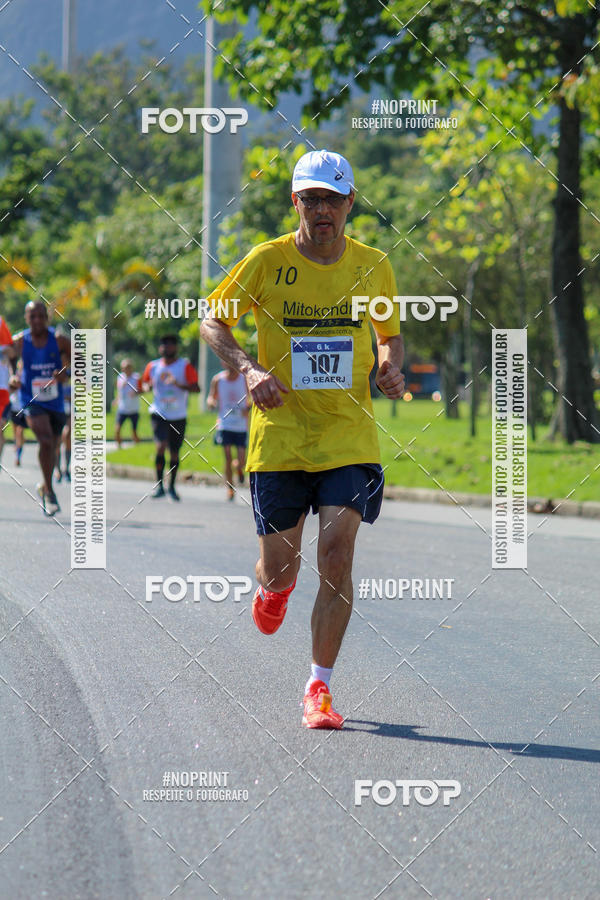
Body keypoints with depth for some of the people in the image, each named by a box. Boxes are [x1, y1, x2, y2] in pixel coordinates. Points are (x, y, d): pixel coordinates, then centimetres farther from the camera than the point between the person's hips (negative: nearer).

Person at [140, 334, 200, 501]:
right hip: (159, 414, 0)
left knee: (175, 452, 9)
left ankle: (171, 486, 26)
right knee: (161, 445, -21)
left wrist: (180, 385, -26)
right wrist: (147, 386, -5)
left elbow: (196, 388, -9)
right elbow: (144, 383, 20)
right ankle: (159, 485, -13)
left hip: (178, 417, 0)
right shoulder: (153, 366, 5)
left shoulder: (185, 366, -3)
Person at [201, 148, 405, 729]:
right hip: (279, 435, 0)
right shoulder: (267, 262, -4)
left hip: (349, 436, 0)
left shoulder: (373, 267, 2)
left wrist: (391, 367, -4)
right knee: (278, 570, 5)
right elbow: (212, 321, 5)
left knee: (336, 556, -14)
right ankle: (273, 589, 46)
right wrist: (249, 369, -12)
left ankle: (319, 689, -2)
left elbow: (390, 335, 18)